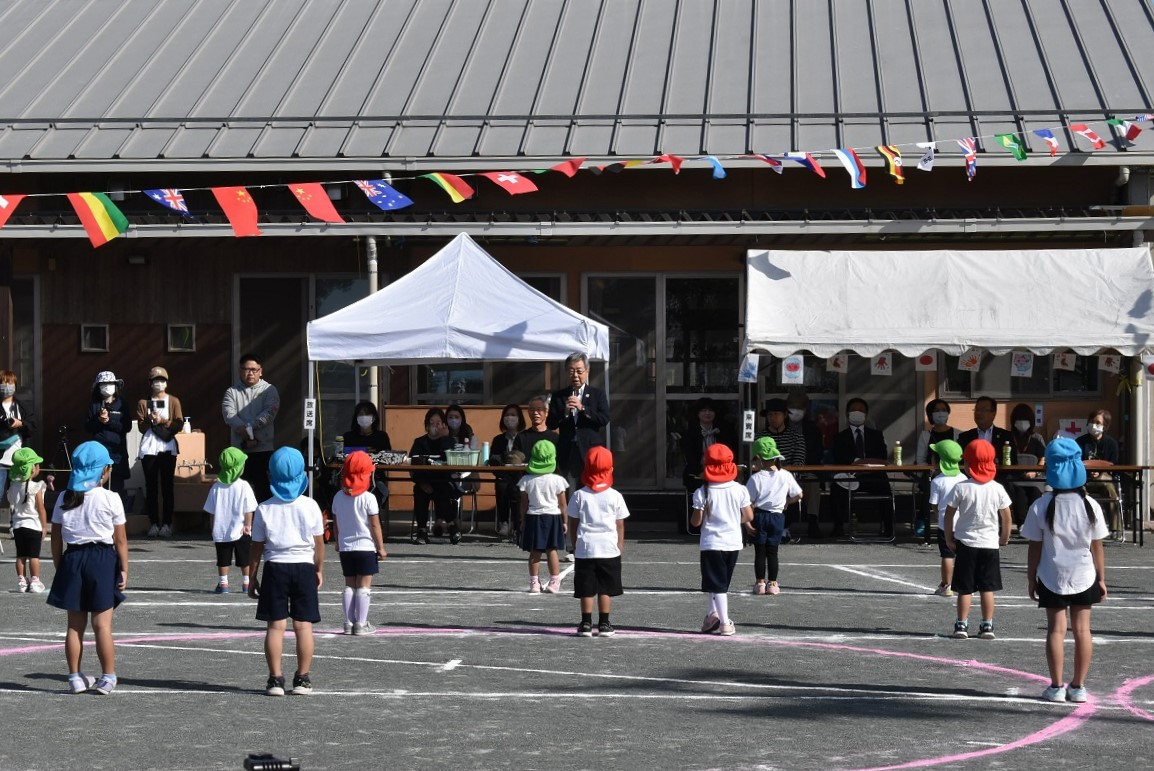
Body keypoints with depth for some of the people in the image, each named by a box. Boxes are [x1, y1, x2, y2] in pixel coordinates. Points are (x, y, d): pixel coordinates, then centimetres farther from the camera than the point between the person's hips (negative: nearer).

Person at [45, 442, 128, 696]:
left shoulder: (64, 499, 4)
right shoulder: (110, 499, -7)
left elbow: (56, 538, 6)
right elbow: (120, 540, -5)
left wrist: (59, 567, 14)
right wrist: (124, 569, 2)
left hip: (72, 559, 4)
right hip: (103, 559, -4)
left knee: (75, 624, 9)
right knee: (102, 624, 0)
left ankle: (75, 677, 14)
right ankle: (108, 677, 3)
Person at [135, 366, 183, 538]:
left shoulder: (173, 401, 9)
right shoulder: (143, 403, 10)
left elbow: (179, 424, 0)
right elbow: (141, 427, 2)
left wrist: (163, 421, -12)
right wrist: (151, 420, -16)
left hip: (167, 448, -1)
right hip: (148, 448, 1)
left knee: (167, 486, -1)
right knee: (151, 486, 0)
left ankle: (167, 524, 0)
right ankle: (154, 523, 2)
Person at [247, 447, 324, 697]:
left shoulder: (264, 509, -4)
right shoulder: (310, 506, -2)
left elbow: (257, 547, -1)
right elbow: (319, 542, 3)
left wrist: (252, 577, 8)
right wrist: (319, 569, 16)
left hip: (275, 566, 0)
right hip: (304, 566, 0)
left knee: (276, 625, 2)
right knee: (303, 625, 4)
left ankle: (275, 678, 0)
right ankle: (303, 678, 6)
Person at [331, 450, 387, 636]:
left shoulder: (338, 497, 1)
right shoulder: (368, 498, -13)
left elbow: (335, 523, 9)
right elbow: (375, 525, -10)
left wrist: (338, 543, 24)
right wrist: (381, 547, -1)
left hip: (345, 548, 5)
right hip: (365, 546, -5)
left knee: (349, 585, 10)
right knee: (364, 586, -1)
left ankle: (349, 623, 9)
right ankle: (361, 624, -3)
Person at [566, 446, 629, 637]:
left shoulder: (579, 495, -2)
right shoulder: (614, 496, -2)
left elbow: (573, 524, 2)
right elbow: (620, 526, 2)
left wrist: (575, 546, 12)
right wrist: (620, 547, 11)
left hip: (585, 549, 0)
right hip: (609, 549, 0)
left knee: (586, 589, 6)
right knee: (605, 589, 6)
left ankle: (586, 624, 7)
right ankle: (604, 625, 6)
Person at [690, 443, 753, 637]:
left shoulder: (702, 493, -11)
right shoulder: (740, 490, -3)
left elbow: (696, 522, -11)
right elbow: (748, 517, 0)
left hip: (711, 543, -3)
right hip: (733, 543, 3)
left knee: (717, 584, 1)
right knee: (722, 583, 19)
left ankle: (724, 622, -3)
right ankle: (714, 614, 16)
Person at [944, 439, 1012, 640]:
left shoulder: (961, 488, -9)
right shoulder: (997, 489, -4)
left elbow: (949, 514, -6)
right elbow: (1006, 516, 3)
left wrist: (949, 538, 5)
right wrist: (1005, 537, 18)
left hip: (965, 543, -1)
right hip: (989, 543, 1)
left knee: (964, 589, 5)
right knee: (987, 588, 7)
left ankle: (962, 625, 6)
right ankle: (987, 626, 8)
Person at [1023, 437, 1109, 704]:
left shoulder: (1041, 507, -10)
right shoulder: (1090, 506, -7)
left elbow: (1035, 548, -6)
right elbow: (1097, 547, -1)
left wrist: (1031, 578, 5)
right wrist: (1101, 578, 9)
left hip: (1052, 578, -1)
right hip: (1084, 577, 1)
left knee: (1056, 629, 4)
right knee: (1082, 629, 8)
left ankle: (1057, 686, 4)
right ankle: (1078, 687, 11)